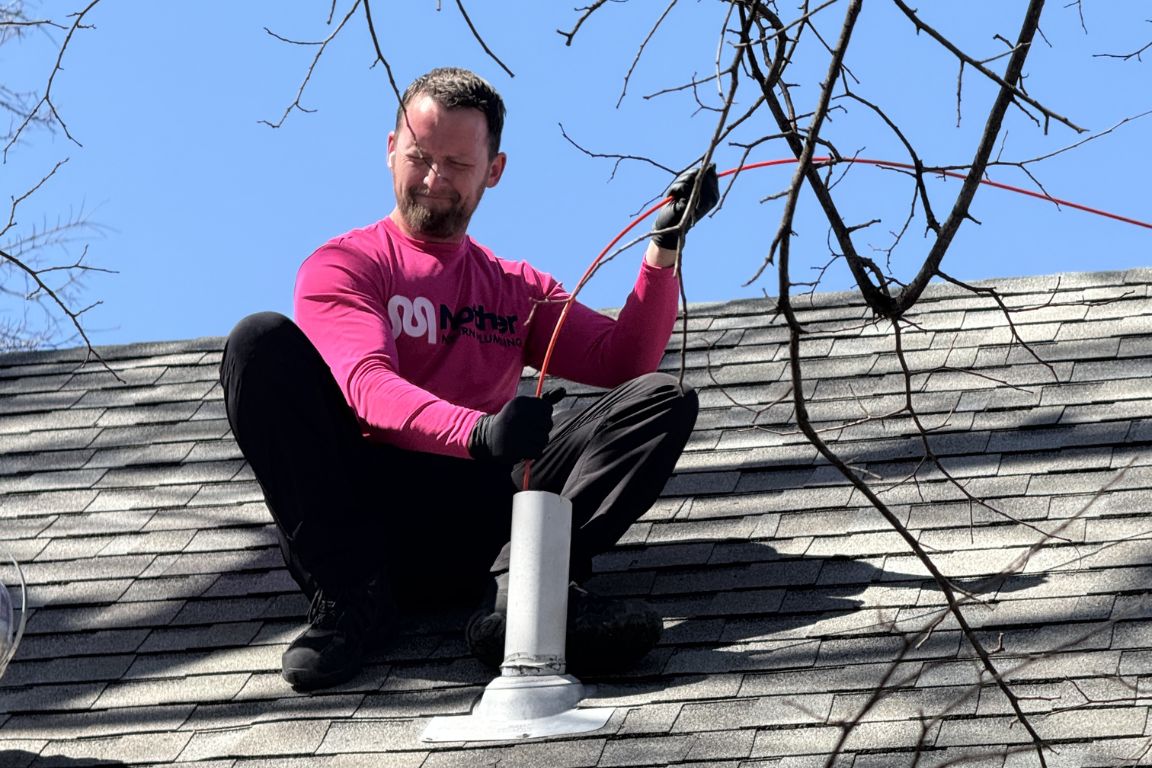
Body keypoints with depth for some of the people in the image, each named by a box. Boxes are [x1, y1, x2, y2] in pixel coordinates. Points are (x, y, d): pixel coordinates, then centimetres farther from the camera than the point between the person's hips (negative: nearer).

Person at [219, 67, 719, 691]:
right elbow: (368, 386, -10)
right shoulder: (343, 265, 11)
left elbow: (624, 361, 14)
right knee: (262, 340, -21)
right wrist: (477, 433, -29)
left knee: (666, 400, -10)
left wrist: (665, 248, 1)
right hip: (363, 510, -3)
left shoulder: (516, 289, 28)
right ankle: (351, 596, -28)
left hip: (477, 531, 3)